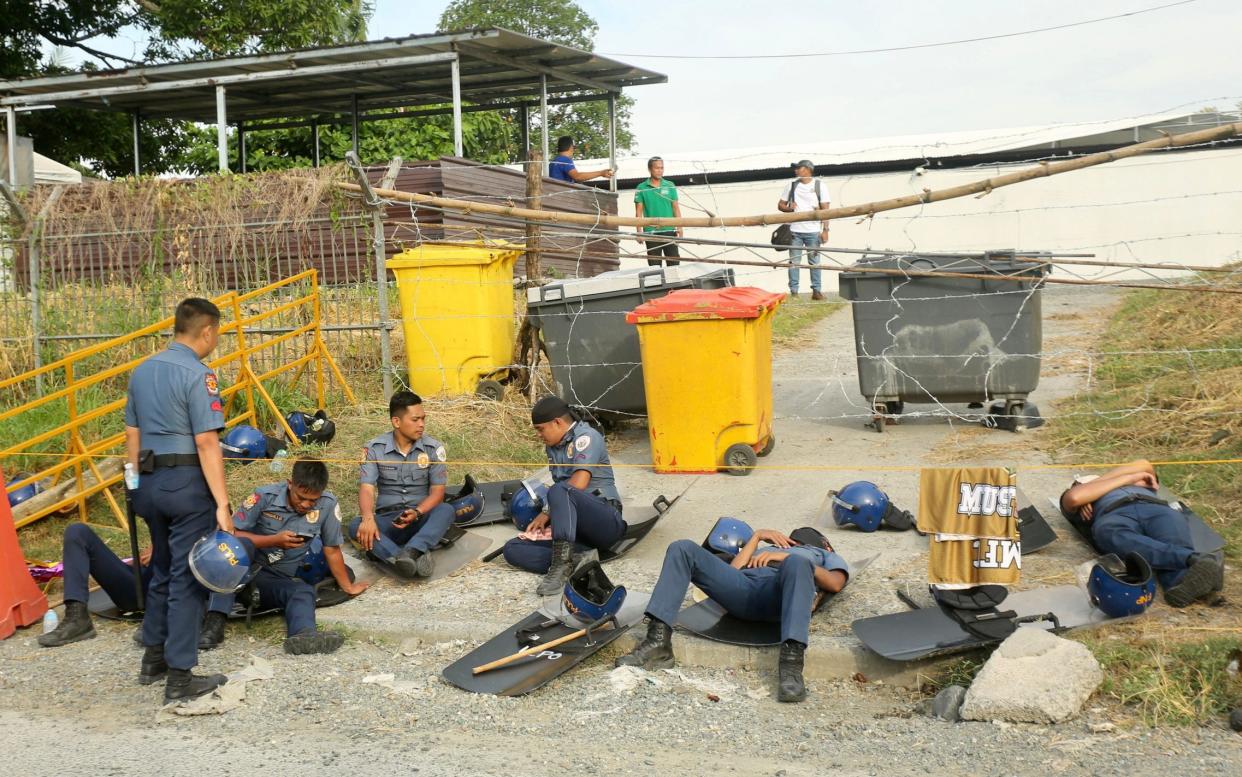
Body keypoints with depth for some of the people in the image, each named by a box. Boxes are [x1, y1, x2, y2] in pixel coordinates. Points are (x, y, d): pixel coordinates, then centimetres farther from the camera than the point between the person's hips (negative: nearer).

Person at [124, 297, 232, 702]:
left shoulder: (142, 371, 11)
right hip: (187, 483, -8)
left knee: (162, 570, 21)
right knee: (187, 577, -1)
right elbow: (206, 444, -18)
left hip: (150, 482, 8)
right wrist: (222, 503, -18)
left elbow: (132, 435, 16)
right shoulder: (198, 375, -13)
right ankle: (180, 677, 3)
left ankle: (153, 658, 32)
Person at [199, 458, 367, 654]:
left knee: (305, 592, -30)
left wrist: (348, 587, 12)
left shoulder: (328, 504, -7)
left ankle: (303, 635, -63)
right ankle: (215, 622, -45)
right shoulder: (265, 496, -11)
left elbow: (332, 550, 5)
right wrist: (274, 540, -17)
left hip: (279, 580, 2)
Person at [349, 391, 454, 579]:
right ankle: (417, 557, -53)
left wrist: (417, 513, -24)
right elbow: (367, 488, -12)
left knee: (446, 510, -31)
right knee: (357, 526, -31)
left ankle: (411, 552, -54)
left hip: (421, 517, 0)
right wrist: (368, 518, -33)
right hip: (387, 519, 0)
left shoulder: (433, 447, -2)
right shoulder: (374, 449, -2)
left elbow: (437, 491, -3)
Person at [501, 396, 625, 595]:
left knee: (559, 491, -36)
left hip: (606, 521, -8)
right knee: (512, 549, -10)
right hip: (574, 530, 8)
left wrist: (547, 513, -5)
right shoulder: (552, 447, 21)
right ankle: (578, 558, -29)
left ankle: (562, 563, -44)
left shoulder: (586, 437, -4)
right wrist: (547, 517, 2)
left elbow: (579, 483, -17)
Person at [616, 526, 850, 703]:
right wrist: (758, 536, 28)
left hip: (779, 593, -3)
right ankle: (658, 642, -35)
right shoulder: (768, 549, 48)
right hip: (742, 585, 4)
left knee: (797, 563, -40)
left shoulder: (826, 556, 40)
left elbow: (835, 583, 13)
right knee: (683, 549, -21)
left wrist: (790, 557, 5)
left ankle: (791, 664, -53)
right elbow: (732, 570, 28)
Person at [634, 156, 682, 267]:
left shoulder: (670, 186, 7)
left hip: (669, 230, 1)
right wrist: (639, 231, -5)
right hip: (651, 232, -1)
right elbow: (638, 212, 2)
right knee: (654, 263, 4)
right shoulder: (641, 188, 1)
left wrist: (679, 227, -1)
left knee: (674, 261, 1)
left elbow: (676, 208, 8)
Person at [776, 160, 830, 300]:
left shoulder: (819, 186, 5)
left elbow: (825, 210, 2)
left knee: (814, 261, 0)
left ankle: (817, 291, 5)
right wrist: (789, 208, -7)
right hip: (794, 230, 2)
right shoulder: (791, 186, 12)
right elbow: (780, 205, 16)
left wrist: (825, 230, -6)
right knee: (794, 261, 0)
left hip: (813, 231, -2)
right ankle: (793, 291, 3)